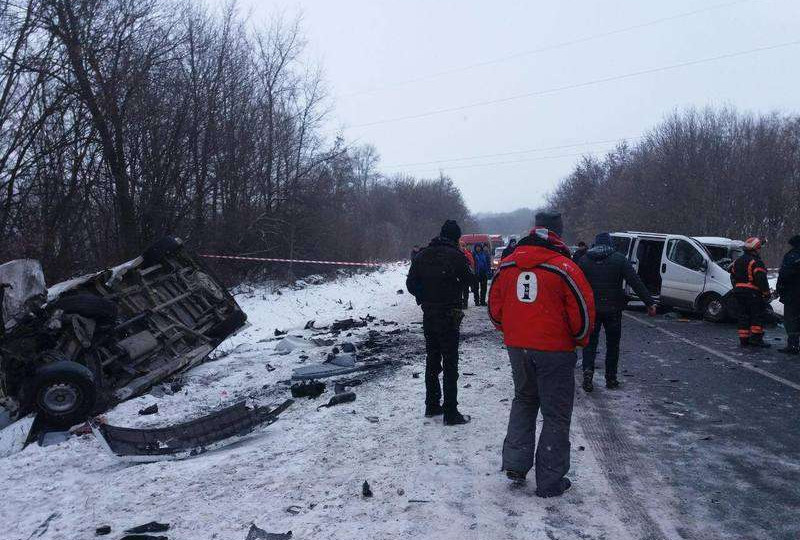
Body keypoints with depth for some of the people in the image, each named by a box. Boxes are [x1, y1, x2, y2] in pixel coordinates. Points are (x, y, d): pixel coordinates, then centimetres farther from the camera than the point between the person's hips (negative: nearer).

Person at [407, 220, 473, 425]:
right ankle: (450, 412, 2)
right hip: (449, 315, -5)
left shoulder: (423, 255, 4)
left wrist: (425, 298, 12)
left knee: (432, 361, 17)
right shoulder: (456, 255, -12)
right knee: (450, 363, 0)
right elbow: (468, 280, -5)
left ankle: (432, 406, 25)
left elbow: (411, 283, 4)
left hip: (428, 315, 6)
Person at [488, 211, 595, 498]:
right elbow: (583, 311, -12)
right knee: (556, 414, 8)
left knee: (524, 401, 25)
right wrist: (580, 340, 6)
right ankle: (550, 482, 15)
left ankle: (515, 464, 21)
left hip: (517, 348, 5)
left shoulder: (507, 264, 2)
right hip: (554, 351, -5)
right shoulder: (564, 267, -14)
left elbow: (495, 305, 9)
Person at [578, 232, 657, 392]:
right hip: (613, 309, -1)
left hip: (590, 309, 1)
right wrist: (650, 302, -8)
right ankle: (611, 378, 15)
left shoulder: (583, 260, 5)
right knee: (612, 344, 11)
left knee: (590, 343, 7)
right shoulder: (619, 259, 0)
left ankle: (588, 371, -13)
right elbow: (636, 282, -7)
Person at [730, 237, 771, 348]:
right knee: (758, 315, 0)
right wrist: (766, 292, -9)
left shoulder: (737, 261, 14)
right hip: (753, 293, -8)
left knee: (743, 315, 10)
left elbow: (733, 277, 19)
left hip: (739, 292, 8)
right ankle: (756, 338, -3)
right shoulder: (756, 262, -13)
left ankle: (744, 340, 9)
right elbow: (761, 279, -18)